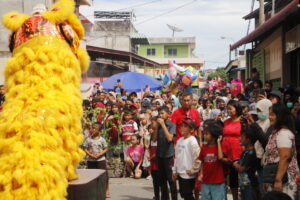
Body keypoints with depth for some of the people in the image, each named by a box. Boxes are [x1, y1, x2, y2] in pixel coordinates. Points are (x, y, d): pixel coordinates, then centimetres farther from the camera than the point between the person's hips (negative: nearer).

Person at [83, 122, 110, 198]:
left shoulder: (102, 139, -4)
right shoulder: (88, 139, 0)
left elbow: (106, 149, -1)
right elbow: (85, 148, 0)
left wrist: (100, 154, -16)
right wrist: (90, 155, -15)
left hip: (101, 160, -2)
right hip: (90, 160, 2)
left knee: (104, 175, 0)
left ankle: (107, 191, 12)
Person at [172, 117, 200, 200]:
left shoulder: (192, 141, -15)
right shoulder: (180, 140, 9)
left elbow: (198, 156, -23)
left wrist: (193, 170, -16)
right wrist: (175, 171, 16)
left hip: (188, 175, -8)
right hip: (180, 173, 8)